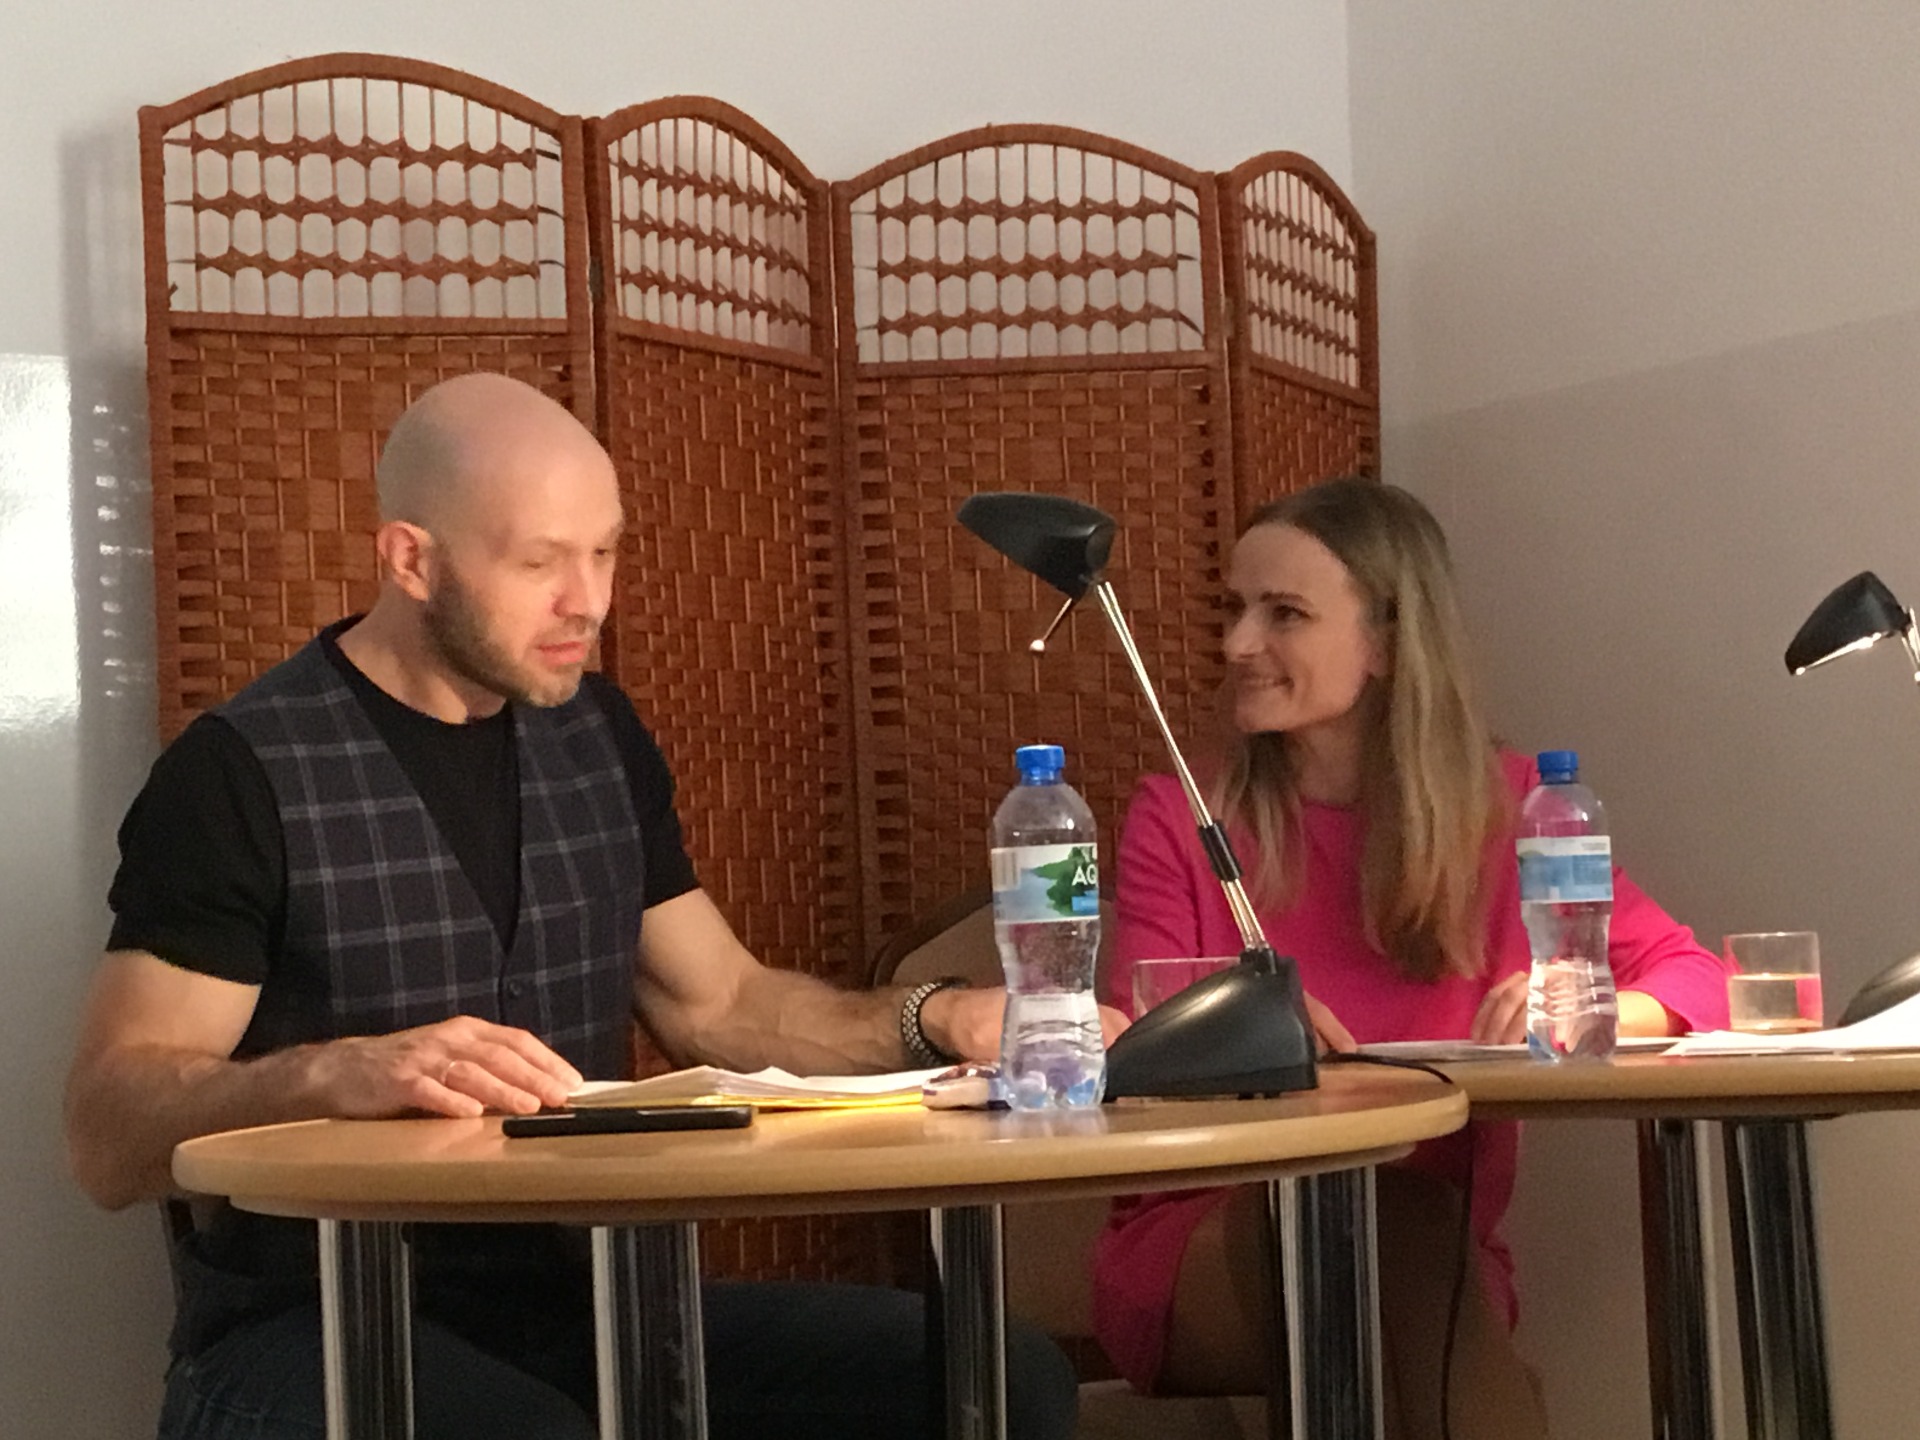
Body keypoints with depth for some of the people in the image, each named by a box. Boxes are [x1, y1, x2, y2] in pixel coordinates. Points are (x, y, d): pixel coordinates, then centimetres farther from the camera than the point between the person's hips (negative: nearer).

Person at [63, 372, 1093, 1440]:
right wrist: (335, 1074, -31)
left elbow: (720, 1003, 19)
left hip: (577, 1301, 6)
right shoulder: (245, 772, -8)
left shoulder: (599, 739, 12)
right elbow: (110, 1134, -12)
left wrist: (934, 1024, 1)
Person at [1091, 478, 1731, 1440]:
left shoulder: (1500, 809, 7)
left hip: (1427, 1257, 0)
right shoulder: (1177, 819, 4)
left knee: (1408, 1218, -35)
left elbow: (1697, 983, 3)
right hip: (1204, 1243, 0)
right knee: (1397, 1214, -33)